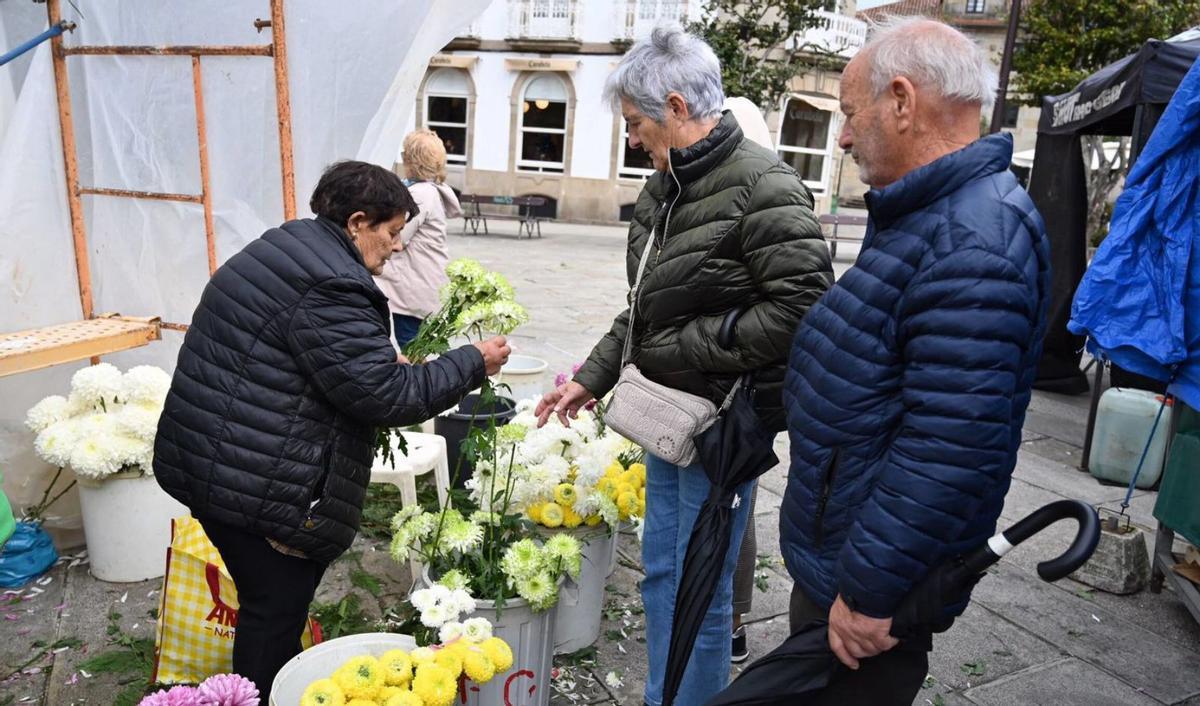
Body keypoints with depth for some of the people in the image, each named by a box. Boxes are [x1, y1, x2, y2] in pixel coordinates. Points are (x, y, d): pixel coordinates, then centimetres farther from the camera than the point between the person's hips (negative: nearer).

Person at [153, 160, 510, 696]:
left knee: (275, 601, 24)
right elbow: (387, 397, -22)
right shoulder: (331, 286, -21)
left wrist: (384, 360, 17)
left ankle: (266, 686, 40)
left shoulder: (284, 249, 12)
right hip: (256, 484, -10)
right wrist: (473, 363, -12)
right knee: (276, 611, 6)